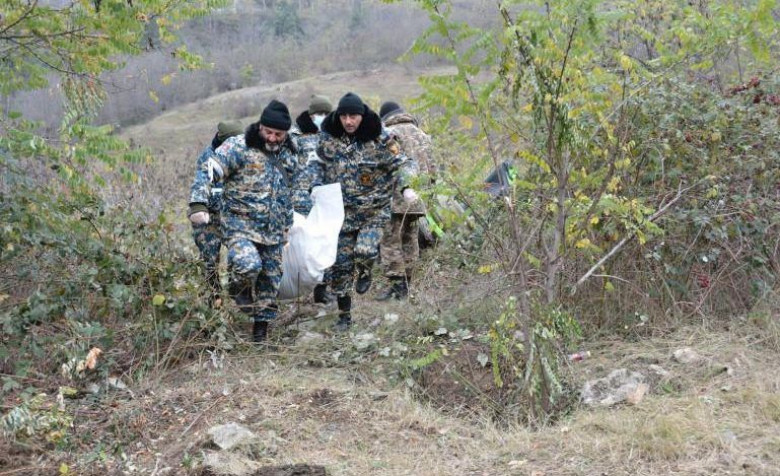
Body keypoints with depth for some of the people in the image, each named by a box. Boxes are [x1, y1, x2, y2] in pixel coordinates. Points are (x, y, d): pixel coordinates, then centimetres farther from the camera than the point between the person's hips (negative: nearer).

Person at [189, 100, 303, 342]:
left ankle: (261, 329, 26)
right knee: (248, 265, -30)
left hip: (274, 232, 6)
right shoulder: (239, 146, -8)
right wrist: (199, 203, -29)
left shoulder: (288, 155, 12)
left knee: (270, 281, 9)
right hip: (241, 225, -6)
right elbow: (208, 171, -16)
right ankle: (240, 287, 5)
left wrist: (287, 225, 27)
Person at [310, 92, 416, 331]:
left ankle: (365, 272, 13)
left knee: (364, 251, -26)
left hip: (374, 210, -3)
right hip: (342, 211, 3)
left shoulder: (379, 139, -11)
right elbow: (318, 163, 15)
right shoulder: (328, 138, -2)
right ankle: (344, 315, 22)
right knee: (340, 264, 5)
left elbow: (401, 164, -6)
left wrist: (407, 186, -24)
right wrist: (316, 185, 2)